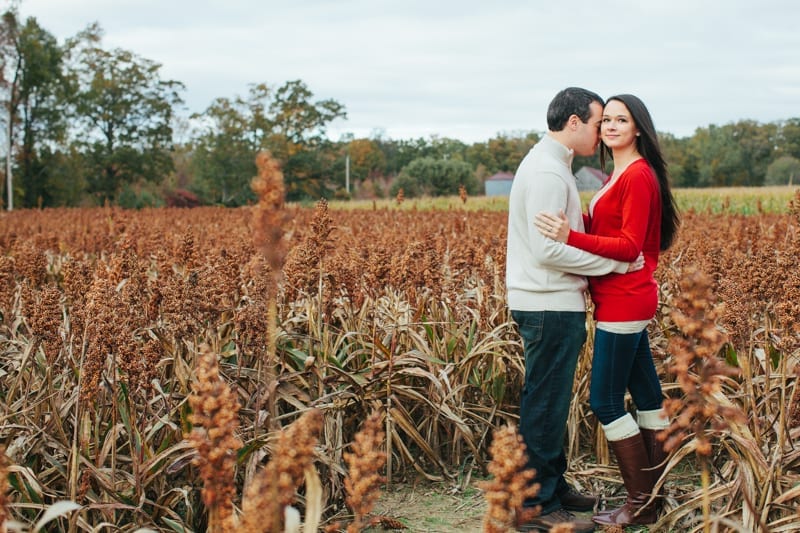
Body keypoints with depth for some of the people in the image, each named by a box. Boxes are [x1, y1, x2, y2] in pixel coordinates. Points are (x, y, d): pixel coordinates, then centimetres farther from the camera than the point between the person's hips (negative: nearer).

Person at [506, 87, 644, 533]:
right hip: (549, 307, -10)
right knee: (546, 404, -3)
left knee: (552, 401, 17)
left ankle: (553, 486, 28)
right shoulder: (547, 171, -17)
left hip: (553, 304, 10)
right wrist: (616, 263, -17)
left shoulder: (551, 163, 16)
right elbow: (549, 250, -23)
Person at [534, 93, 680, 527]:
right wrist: (572, 224, -2)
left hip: (624, 302, -10)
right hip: (626, 301, 10)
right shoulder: (621, 175, 16)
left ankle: (639, 504, 3)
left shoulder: (638, 174, -15)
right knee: (645, 394, 13)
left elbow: (630, 246, -20)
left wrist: (572, 237, -29)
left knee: (605, 401, -5)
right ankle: (656, 493, 21)